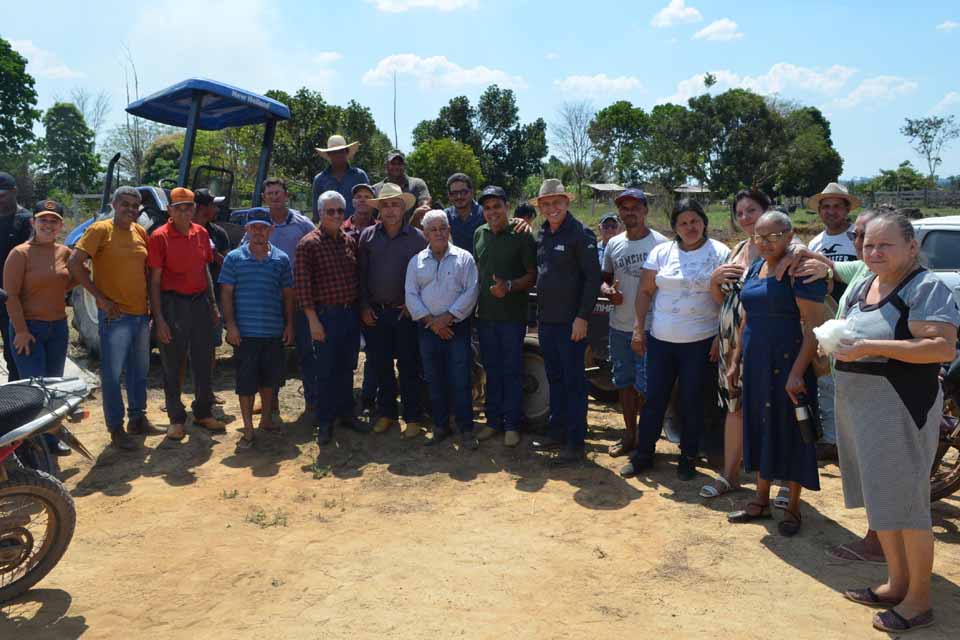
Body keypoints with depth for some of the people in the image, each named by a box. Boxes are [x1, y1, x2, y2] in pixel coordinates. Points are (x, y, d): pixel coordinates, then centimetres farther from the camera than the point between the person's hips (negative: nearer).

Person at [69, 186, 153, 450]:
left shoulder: (141, 232, 10)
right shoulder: (100, 230, -8)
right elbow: (74, 264, -14)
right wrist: (101, 298, -14)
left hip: (141, 314, 6)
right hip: (115, 316, -6)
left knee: (140, 371, 16)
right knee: (112, 374, 0)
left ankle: (137, 418, 30)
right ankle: (116, 429, 10)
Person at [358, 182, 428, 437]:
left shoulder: (417, 238, -1)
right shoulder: (368, 236, 4)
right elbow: (360, 274, 6)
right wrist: (364, 307, 1)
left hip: (406, 313, -2)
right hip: (375, 313, 2)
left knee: (409, 367, 3)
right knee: (381, 366, 11)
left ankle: (412, 418, 13)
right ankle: (386, 413, 25)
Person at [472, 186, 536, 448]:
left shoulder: (521, 235, -8)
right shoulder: (479, 234, 8)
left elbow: (532, 275, -8)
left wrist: (509, 286, -24)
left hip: (512, 315, -5)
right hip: (485, 315, 5)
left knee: (512, 371, 3)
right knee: (491, 370, 13)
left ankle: (511, 425, 13)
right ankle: (493, 421, 23)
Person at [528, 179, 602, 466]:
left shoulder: (580, 234, -10)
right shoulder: (541, 234, 11)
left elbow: (593, 278, -14)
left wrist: (582, 317, -18)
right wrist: (539, 313, 15)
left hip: (571, 322, -7)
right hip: (546, 321, 7)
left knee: (574, 381, 0)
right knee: (554, 378, 16)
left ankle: (575, 442, 8)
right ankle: (557, 431, 28)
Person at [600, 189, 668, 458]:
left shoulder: (660, 243, -8)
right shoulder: (613, 244, 9)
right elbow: (603, 279, 15)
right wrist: (608, 291, -5)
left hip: (650, 328, -5)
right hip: (619, 326, 6)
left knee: (646, 387, -1)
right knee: (624, 383, 15)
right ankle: (630, 435, 29)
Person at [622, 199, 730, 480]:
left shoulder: (720, 253, -2)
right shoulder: (661, 252, 5)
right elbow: (645, 291, 6)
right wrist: (638, 328, 1)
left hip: (700, 342, -2)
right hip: (660, 340, 3)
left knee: (691, 400, 7)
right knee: (654, 398, 8)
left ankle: (688, 458, 23)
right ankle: (643, 454, 21)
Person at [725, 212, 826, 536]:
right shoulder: (754, 269, 11)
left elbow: (813, 326, -18)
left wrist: (797, 373, -23)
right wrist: (736, 360, 14)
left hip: (787, 363, -7)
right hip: (756, 364, 7)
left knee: (790, 432, 4)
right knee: (760, 428, 14)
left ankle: (792, 507, 20)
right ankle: (761, 500, 28)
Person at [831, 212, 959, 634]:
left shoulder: (926, 289, -11)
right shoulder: (860, 289, 13)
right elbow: (845, 332, 23)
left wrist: (873, 347, -25)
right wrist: (836, 341, 0)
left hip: (900, 407, -8)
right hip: (856, 406, 8)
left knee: (905, 502, 0)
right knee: (879, 499, 16)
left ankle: (919, 601, 15)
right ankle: (897, 583, 31)